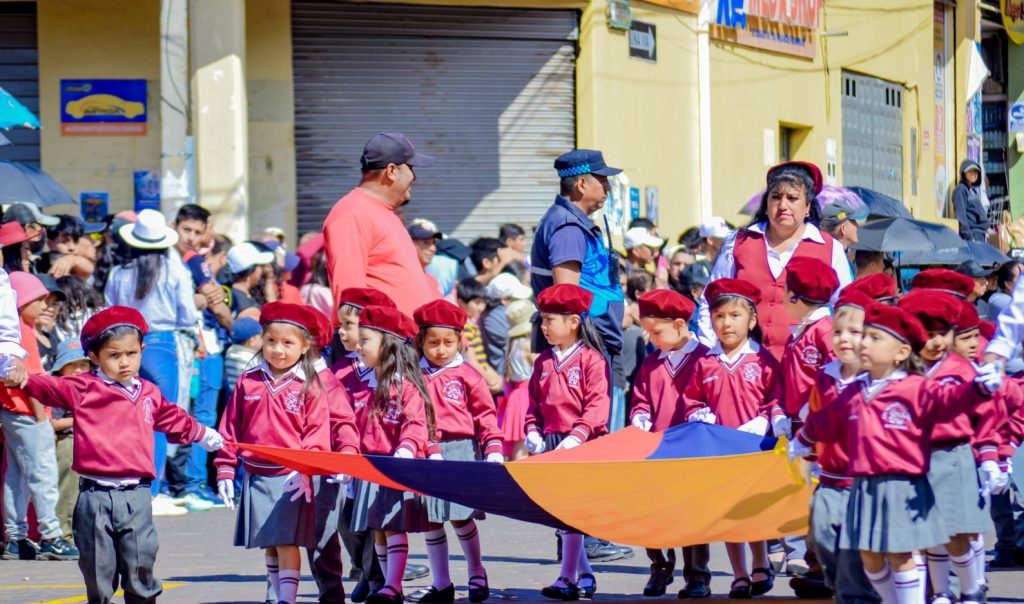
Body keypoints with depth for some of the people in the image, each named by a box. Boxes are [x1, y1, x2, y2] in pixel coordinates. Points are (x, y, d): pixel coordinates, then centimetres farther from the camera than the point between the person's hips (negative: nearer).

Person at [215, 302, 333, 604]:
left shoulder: (309, 387, -4)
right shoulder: (248, 382, 5)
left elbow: (317, 433, -7)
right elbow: (230, 427, 9)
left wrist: (304, 469, -19)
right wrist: (225, 471, 6)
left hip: (291, 479, -4)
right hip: (256, 477, 4)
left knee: (287, 543, -7)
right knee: (268, 545, 11)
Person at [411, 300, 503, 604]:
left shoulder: (466, 374, 2)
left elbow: (485, 414, 2)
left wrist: (493, 450, -7)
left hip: (461, 450, -2)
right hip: (426, 453, 2)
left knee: (460, 516, -2)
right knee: (430, 519, 5)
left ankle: (477, 575, 18)